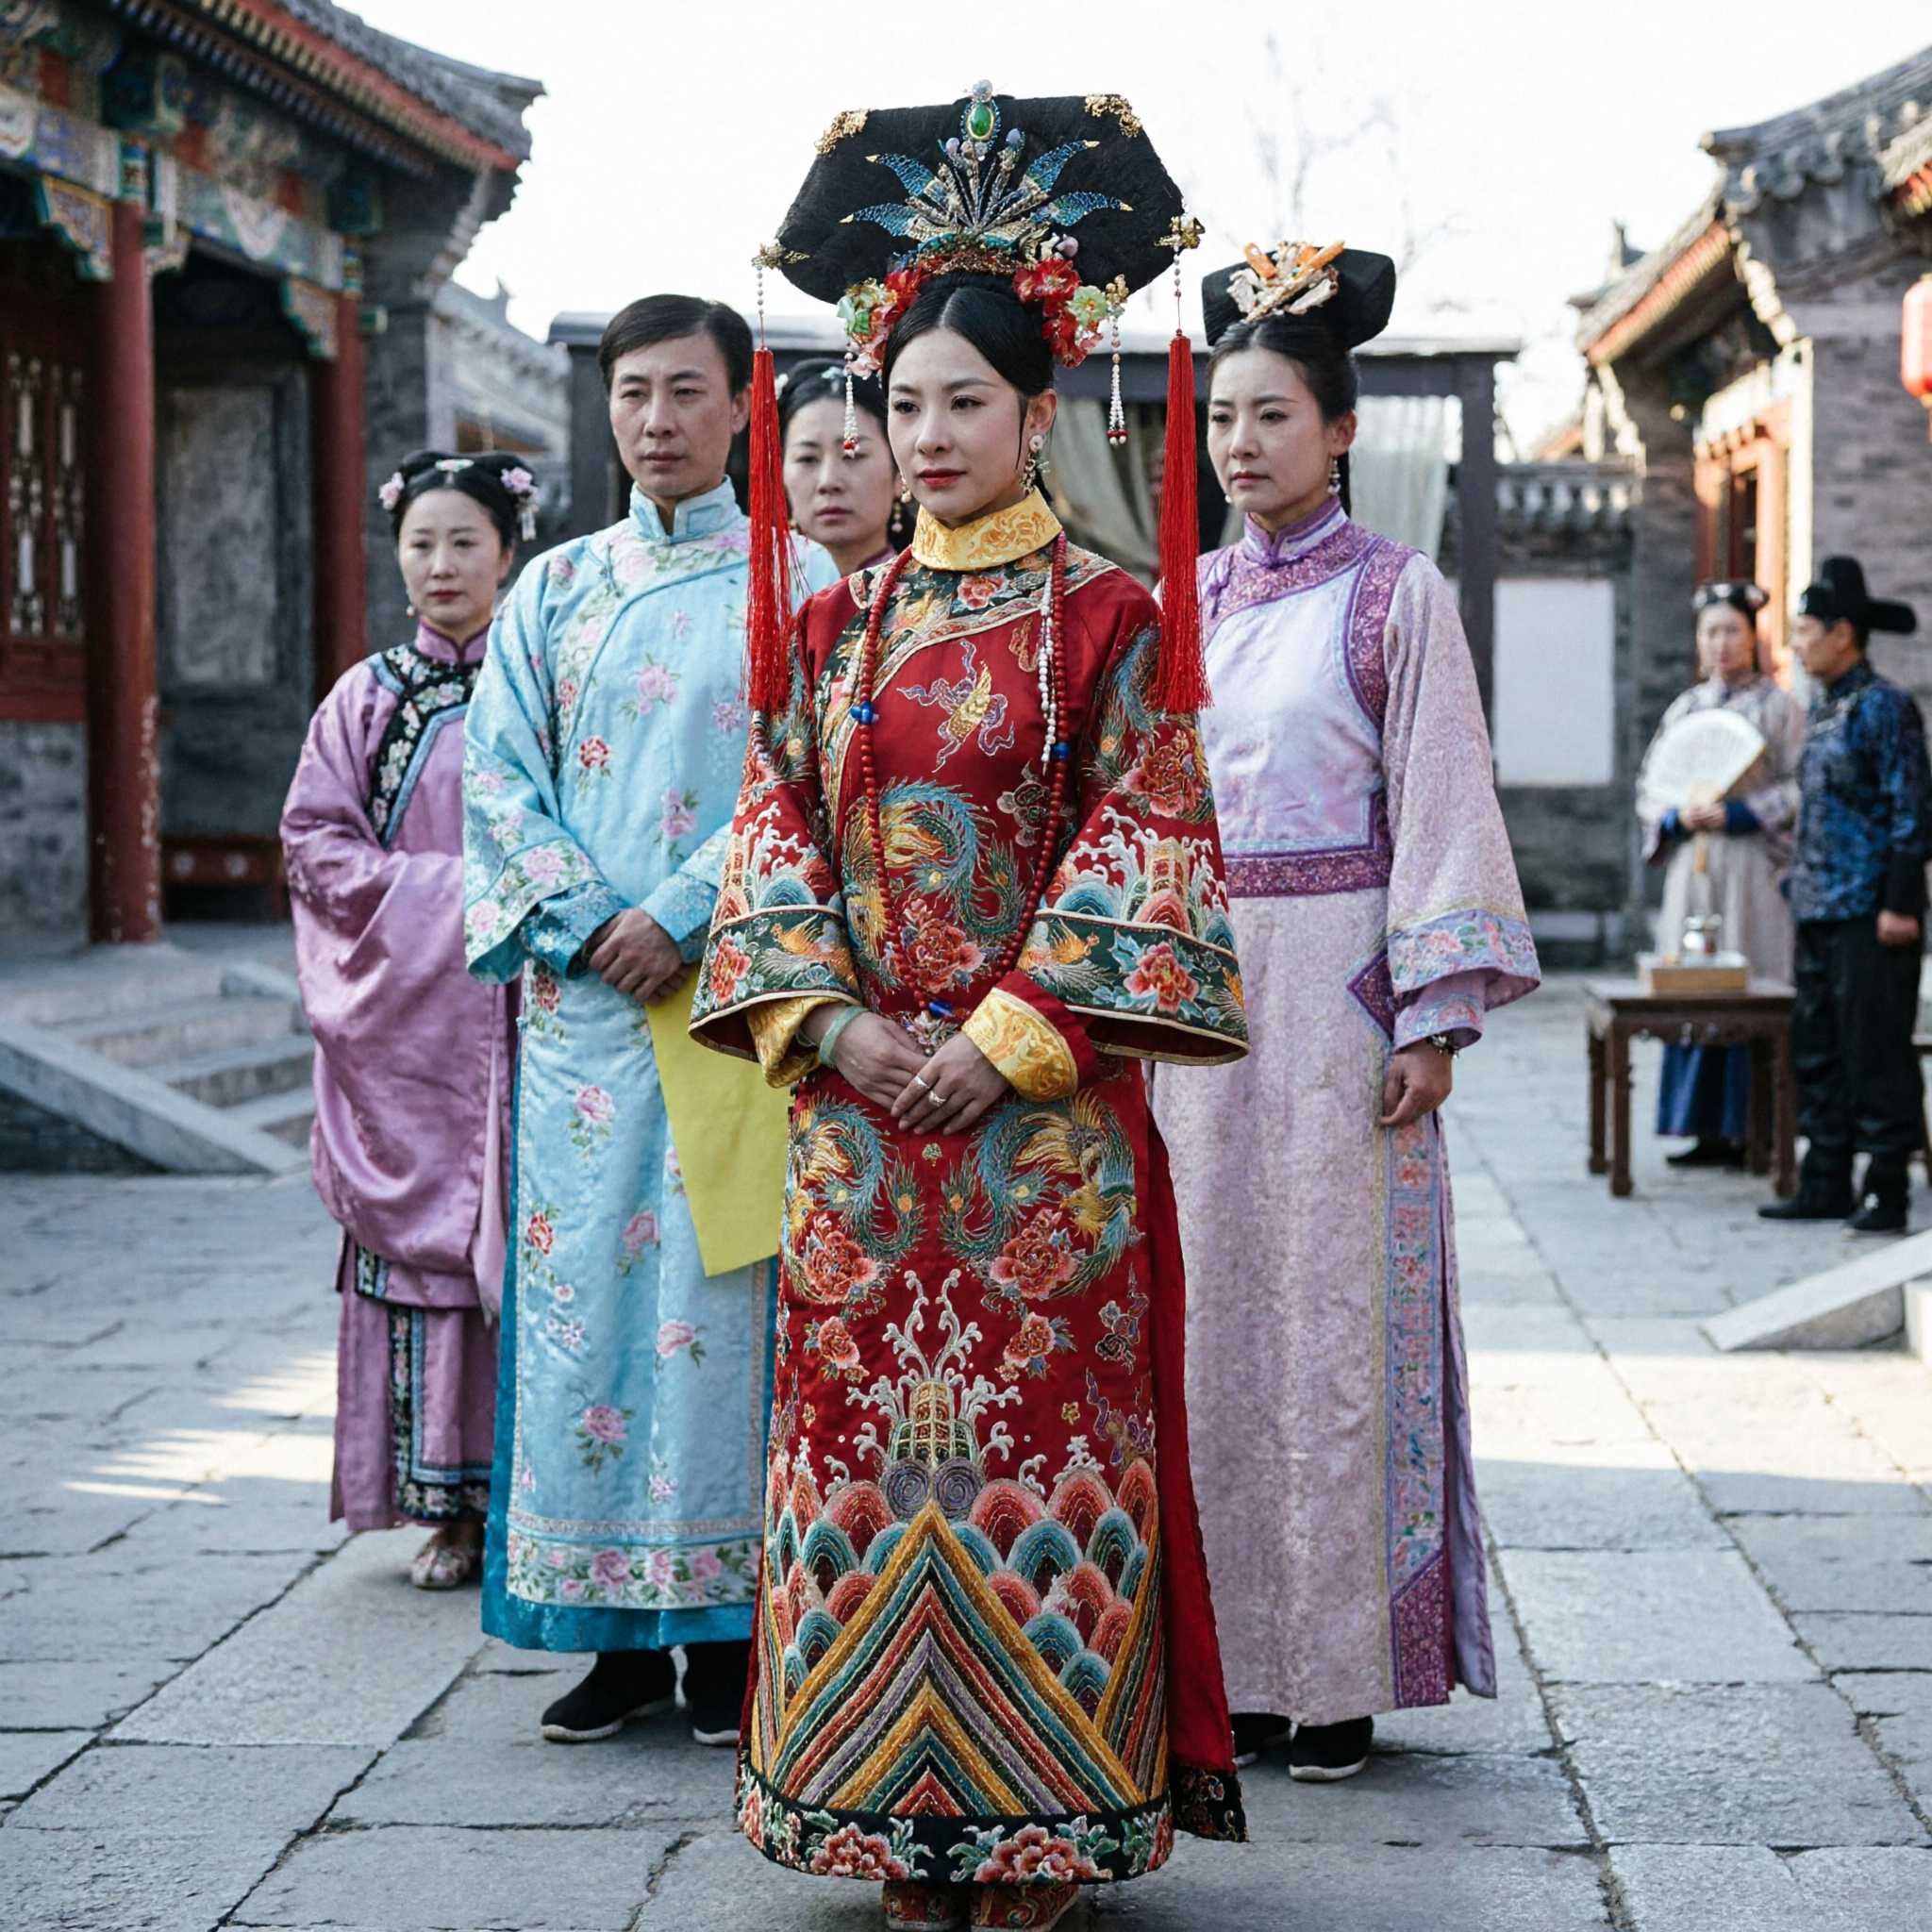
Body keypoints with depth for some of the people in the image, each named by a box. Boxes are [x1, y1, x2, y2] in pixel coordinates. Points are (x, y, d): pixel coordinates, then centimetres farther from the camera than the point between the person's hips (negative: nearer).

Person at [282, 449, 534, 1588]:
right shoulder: (366, 699, 11)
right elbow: (318, 843, 6)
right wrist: (441, 892, -6)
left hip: (518, 1014, -1)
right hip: (405, 1015, 2)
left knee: (522, 1232, -4)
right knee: (421, 1229, -2)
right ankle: (448, 1503, 3)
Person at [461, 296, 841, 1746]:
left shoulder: (795, 584, 5)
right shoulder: (556, 589, 14)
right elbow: (499, 774, 8)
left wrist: (683, 917, -14)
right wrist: (582, 920, -6)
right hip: (584, 985, 3)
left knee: (723, 1286, -4)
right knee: (584, 1284, 1)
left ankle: (729, 1627, 3)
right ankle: (620, 1630, 7)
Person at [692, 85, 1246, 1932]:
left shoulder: (1105, 620, -1)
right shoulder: (835, 625, 11)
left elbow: (1141, 847, -6)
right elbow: (776, 832, 8)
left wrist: (1003, 1036, -14)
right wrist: (835, 1021, -7)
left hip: (1040, 1105, -4)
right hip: (858, 1094, 4)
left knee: (1036, 1420, -3)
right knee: (867, 1418, 4)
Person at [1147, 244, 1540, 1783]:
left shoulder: (1398, 597, -1)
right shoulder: (1183, 603, 13)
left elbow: (1442, 808, -4)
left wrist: (1436, 1014, -11)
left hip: (1337, 985, -4)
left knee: (1335, 1311, -4)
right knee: (1216, 1307, 5)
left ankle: (1341, 1673, 4)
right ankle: (1232, 1659, 12)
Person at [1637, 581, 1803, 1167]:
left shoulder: (1776, 705, 2)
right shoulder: (1685, 707, 16)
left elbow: (1799, 788, -5)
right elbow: (1648, 788, 15)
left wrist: (1737, 814, -15)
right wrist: (1677, 816, -5)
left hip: (1752, 866, -5)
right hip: (1692, 869, 5)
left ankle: (1752, 1130, -4)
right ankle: (1710, 1131, 5)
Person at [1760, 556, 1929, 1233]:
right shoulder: (1820, 708, 15)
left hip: (1870, 915, -9)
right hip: (1818, 912, 9)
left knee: (1876, 1046, -5)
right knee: (1817, 1046, 11)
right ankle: (1827, 1183, 18)